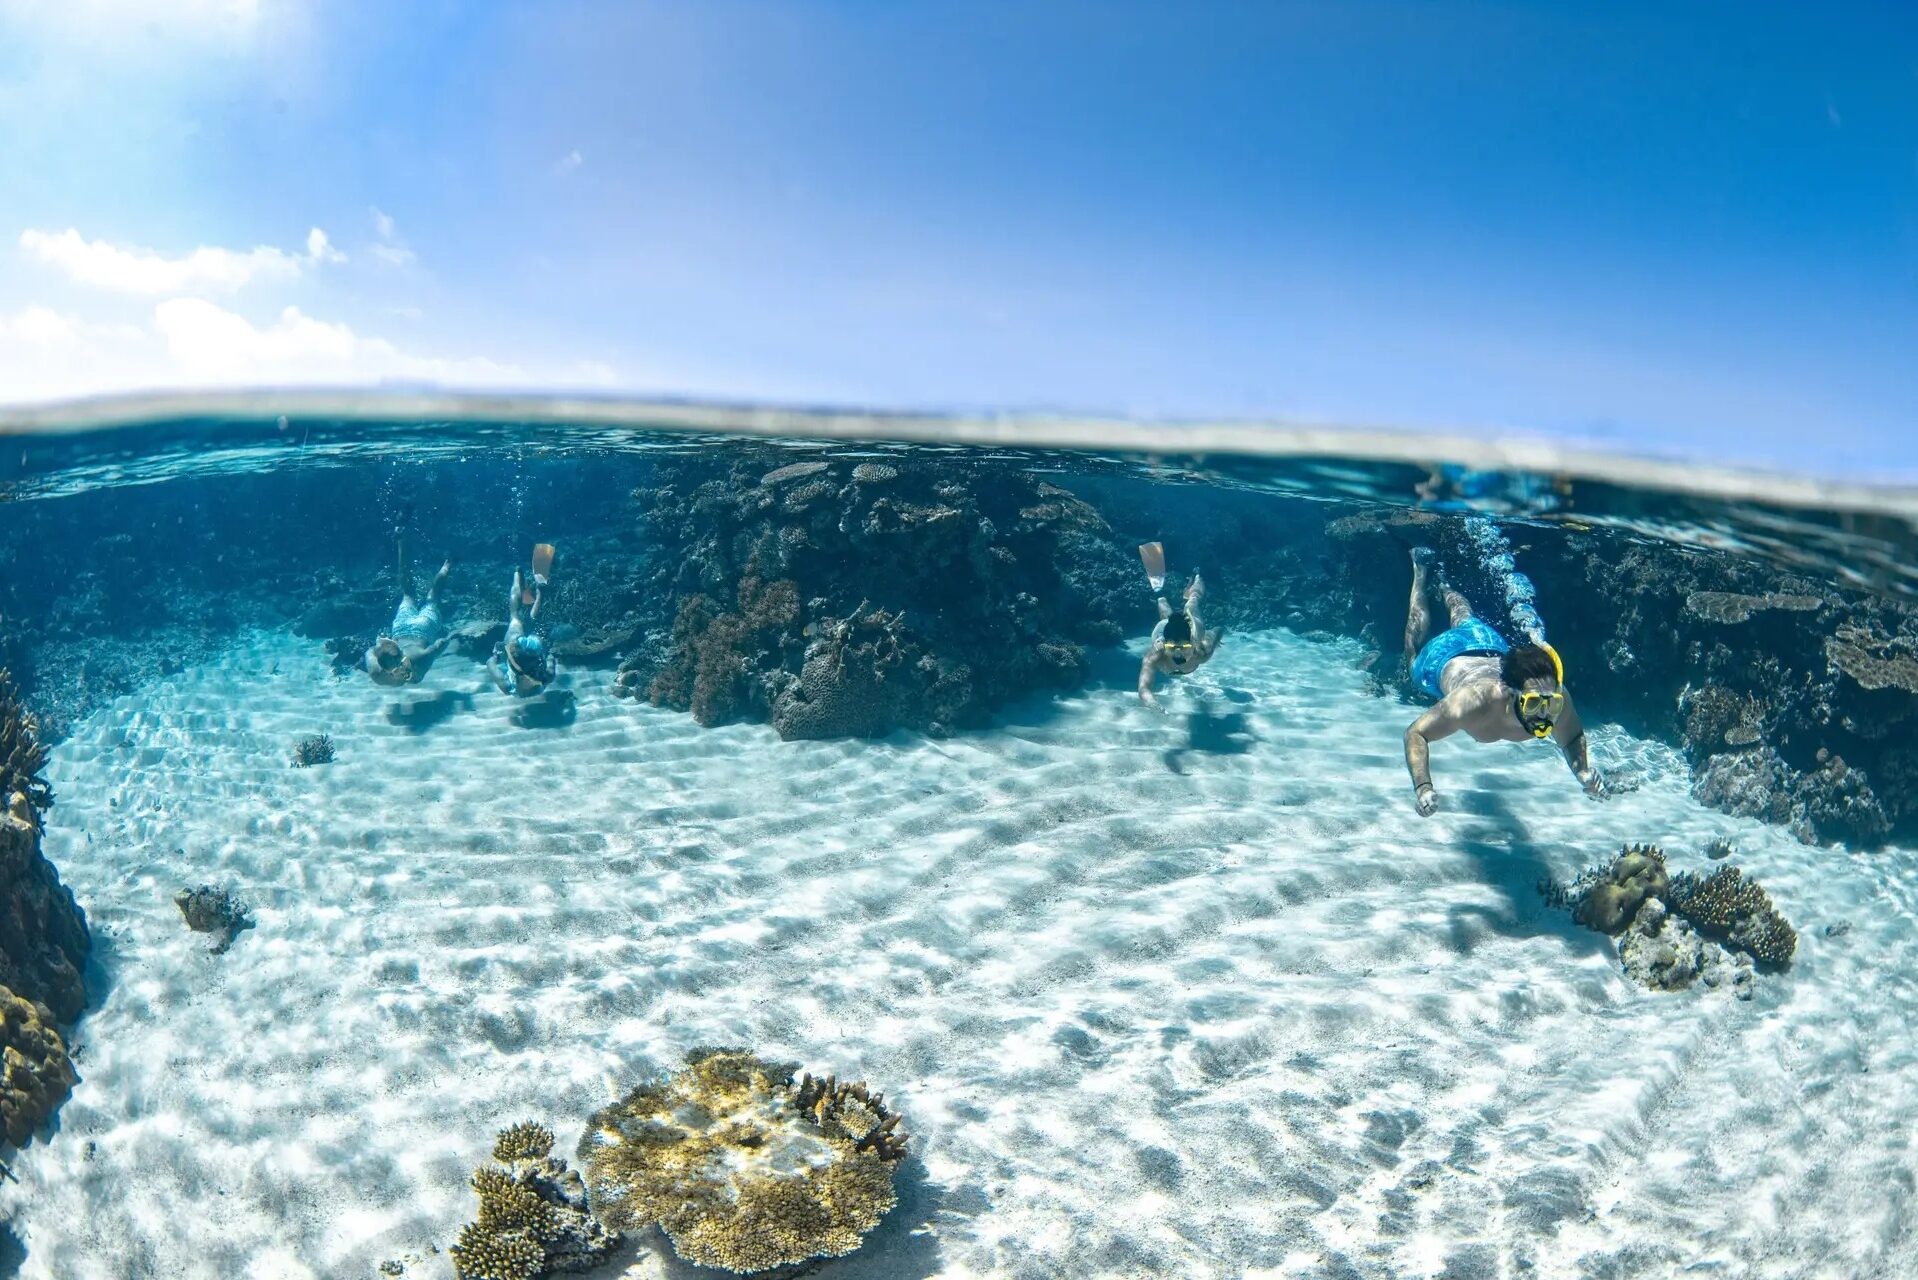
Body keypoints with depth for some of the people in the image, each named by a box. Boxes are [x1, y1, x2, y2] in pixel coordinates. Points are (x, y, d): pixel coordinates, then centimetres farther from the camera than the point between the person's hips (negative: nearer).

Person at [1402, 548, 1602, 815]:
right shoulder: (1473, 702, -52)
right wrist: (1423, 788, -57)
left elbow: (1572, 738, -20)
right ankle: (1422, 571, 56)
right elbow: (1416, 734, -42)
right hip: (1446, 658, -2)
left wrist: (1583, 771, -41)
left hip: (1493, 650, 2)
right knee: (1417, 651, 36)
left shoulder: (1556, 697, -42)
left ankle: (1444, 588, 68)